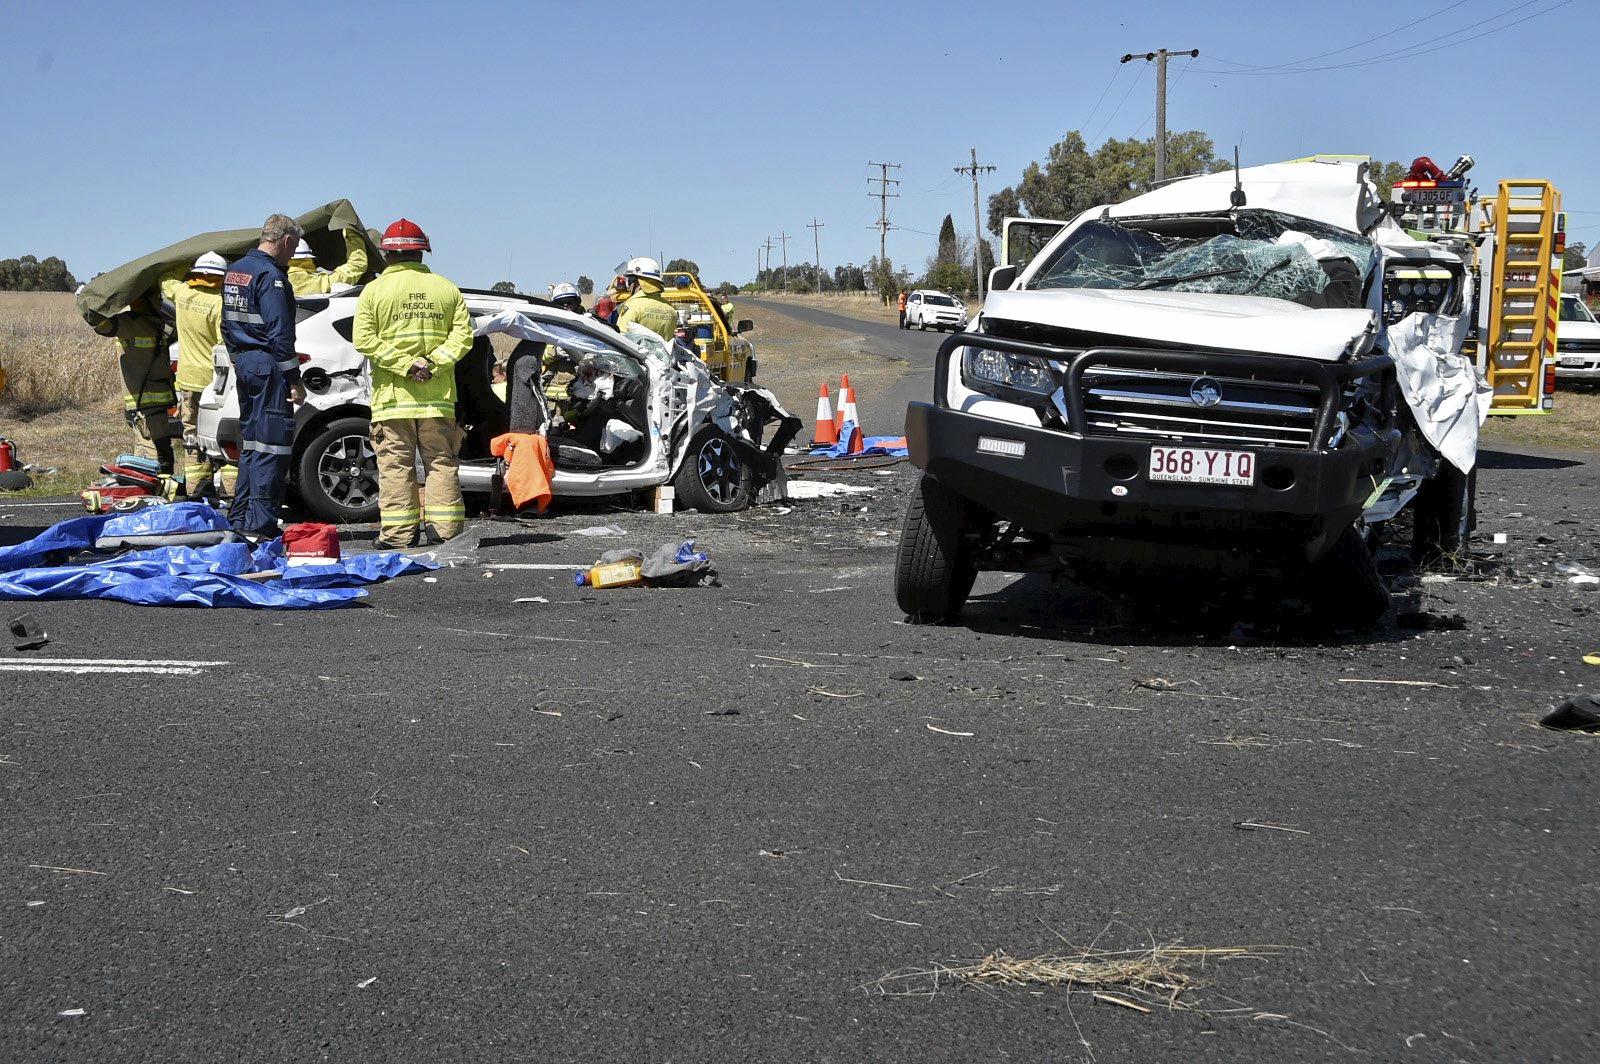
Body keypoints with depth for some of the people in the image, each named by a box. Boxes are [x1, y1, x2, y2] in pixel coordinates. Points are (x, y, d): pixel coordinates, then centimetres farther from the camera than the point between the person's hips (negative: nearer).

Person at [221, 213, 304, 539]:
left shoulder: (234, 271, 15)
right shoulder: (271, 276, -15)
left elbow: (228, 326, 22)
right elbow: (279, 333, -19)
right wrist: (294, 380, -17)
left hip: (244, 364, 10)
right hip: (268, 365, -10)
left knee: (251, 439, 17)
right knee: (271, 444, -7)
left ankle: (240, 517, 22)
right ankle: (261, 524, -8)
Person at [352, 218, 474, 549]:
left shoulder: (374, 290, 0)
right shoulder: (447, 289, 7)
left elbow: (365, 339, -9)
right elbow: (463, 335, -1)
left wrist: (405, 365, -12)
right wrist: (433, 363, -7)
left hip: (392, 396, -2)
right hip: (437, 396, 2)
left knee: (395, 465, 2)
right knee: (442, 462, 9)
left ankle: (399, 532, 1)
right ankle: (445, 529, 7)